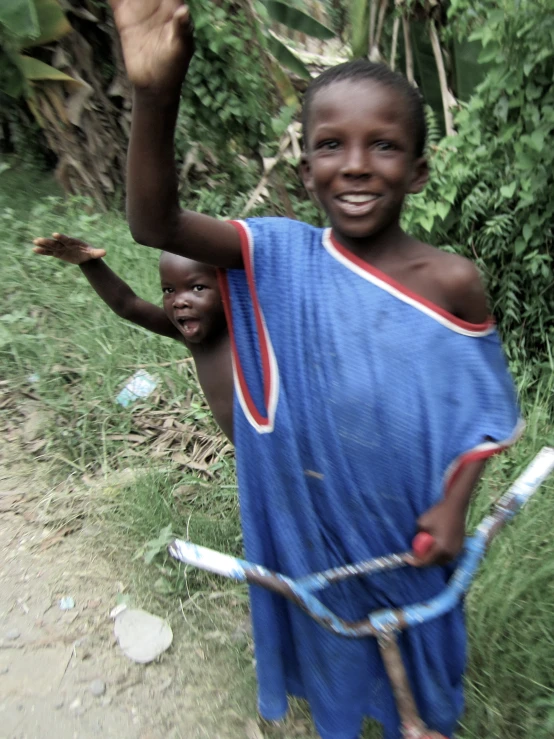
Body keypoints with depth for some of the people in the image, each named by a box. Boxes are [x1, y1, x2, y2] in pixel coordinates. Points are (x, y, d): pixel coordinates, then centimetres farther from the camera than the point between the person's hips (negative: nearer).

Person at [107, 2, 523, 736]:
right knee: (332, 627, 28)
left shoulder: (451, 282, -18)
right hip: (317, 510, 2)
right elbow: (154, 225, -29)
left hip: (413, 511, -1)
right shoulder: (281, 256, -17)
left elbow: (483, 406, -6)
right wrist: (155, 99, -45)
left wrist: (453, 503, -13)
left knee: (424, 617, 27)